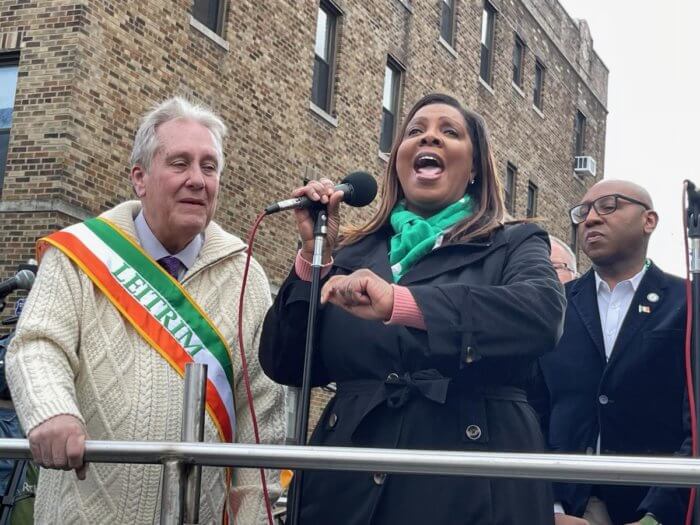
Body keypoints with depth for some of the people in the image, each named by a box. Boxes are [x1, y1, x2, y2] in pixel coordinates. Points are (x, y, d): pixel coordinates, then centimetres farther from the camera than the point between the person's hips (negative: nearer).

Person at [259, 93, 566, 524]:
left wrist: (400, 302, -28)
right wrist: (314, 255, -5)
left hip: (473, 488, -2)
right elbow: (286, 367, 7)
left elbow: (544, 313, -18)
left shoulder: (514, 246, 4)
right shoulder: (352, 254, 10)